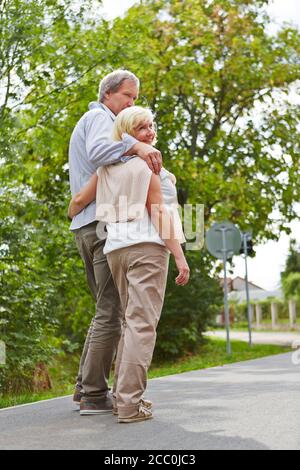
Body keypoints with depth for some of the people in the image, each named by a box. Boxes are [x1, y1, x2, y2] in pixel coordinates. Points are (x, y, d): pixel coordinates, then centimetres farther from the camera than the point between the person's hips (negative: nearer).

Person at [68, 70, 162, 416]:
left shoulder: (84, 127, 29)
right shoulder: (100, 117, -2)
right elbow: (98, 151, -26)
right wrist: (136, 147, -39)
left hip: (86, 228, 10)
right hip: (106, 224, -10)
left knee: (108, 310, 14)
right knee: (112, 312, -8)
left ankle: (85, 388, 12)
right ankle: (94, 394, -7)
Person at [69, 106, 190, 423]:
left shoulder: (107, 167, 15)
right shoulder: (149, 164, -2)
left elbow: (78, 201, 16)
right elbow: (158, 215, -8)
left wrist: (73, 216, 39)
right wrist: (180, 257, -9)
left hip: (116, 249, 7)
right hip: (147, 247, -7)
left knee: (131, 321, 16)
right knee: (142, 323, -9)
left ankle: (122, 396, 15)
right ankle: (130, 403, -14)